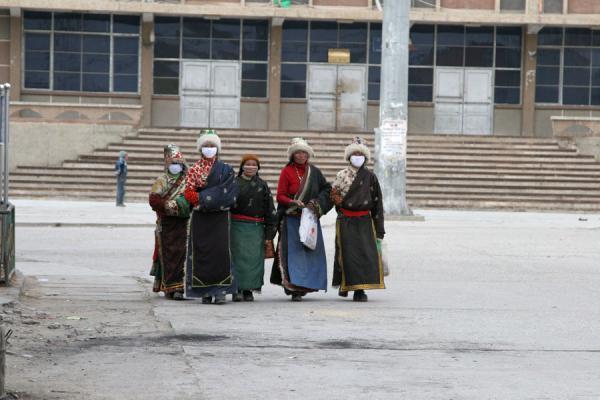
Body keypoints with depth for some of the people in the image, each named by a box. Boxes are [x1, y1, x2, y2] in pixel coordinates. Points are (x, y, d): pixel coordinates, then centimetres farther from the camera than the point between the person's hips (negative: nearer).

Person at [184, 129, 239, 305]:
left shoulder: (226, 170, 6)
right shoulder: (194, 169, 9)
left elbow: (228, 192, -6)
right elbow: (188, 193, 0)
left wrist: (203, 198, -12)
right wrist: (214, 199, -11)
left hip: (220, 218, -1)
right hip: (200, 218, 1)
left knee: (220, 252, -10)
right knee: (201, 252, -2)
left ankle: (220, 290, -11)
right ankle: (205, 291, 2)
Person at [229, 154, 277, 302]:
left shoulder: (262, 186, 11)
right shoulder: (235, 183, 5)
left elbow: (270, 211, 10)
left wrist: (269, 234, 5)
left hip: (257, 228, 2)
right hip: (238, 226, -2)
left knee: (255, 258, -1)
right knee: (239, 257, -8)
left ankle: (249, 289, 7)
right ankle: (237, 289, -4)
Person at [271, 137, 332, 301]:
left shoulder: (314, 172, 10)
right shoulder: (287, 171, 1)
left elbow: (327, 190, 13)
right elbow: (280, 196, -2)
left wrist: (317, 203, -5)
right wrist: (293, 202, -19)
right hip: (291, 219, -4)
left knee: (312, 250, 3)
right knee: (294, 250, -11)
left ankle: (304, 285, 12)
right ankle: (294, 289, -16)